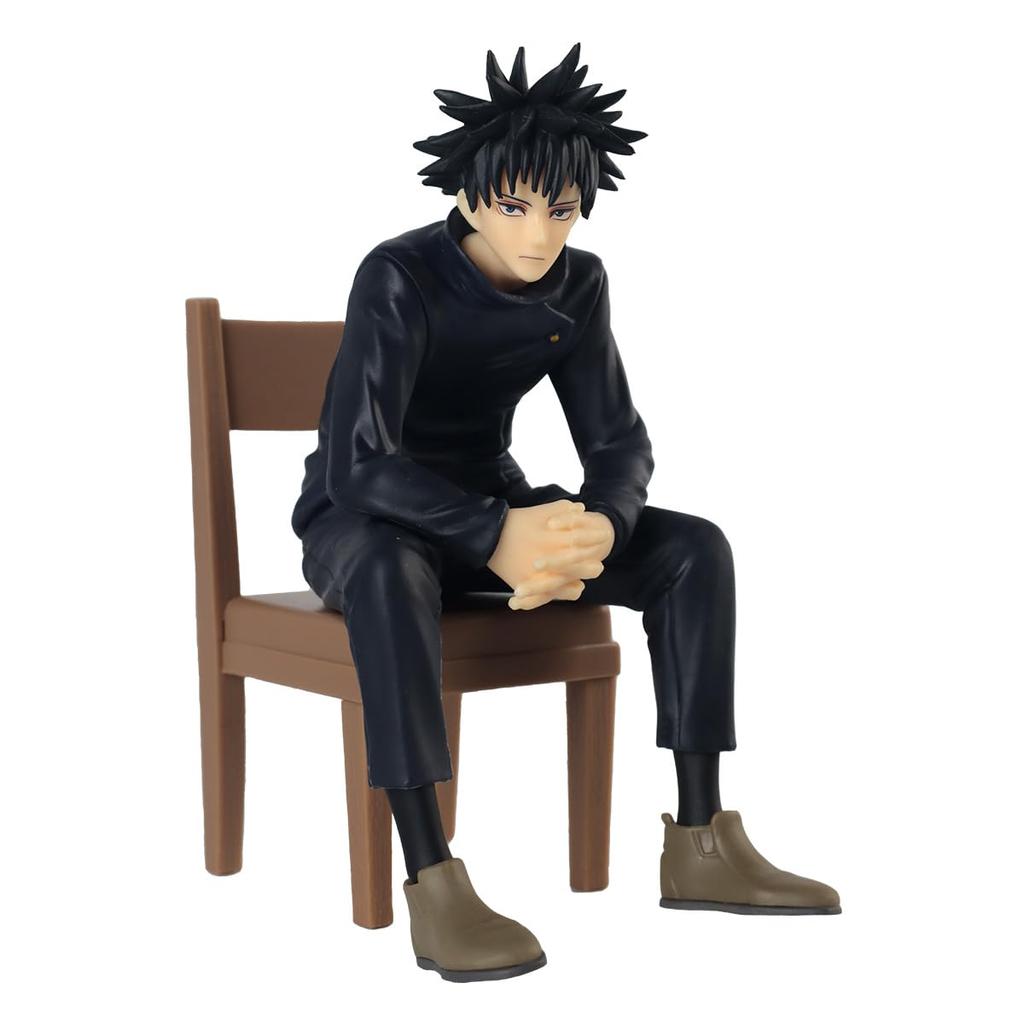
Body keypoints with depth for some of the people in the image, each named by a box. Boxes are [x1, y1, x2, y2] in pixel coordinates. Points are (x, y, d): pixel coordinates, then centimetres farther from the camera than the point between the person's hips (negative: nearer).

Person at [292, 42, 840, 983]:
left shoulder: (578, 284, -5)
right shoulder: (399, 277, -24)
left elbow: (619, 444, -8)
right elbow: (358, 463, -32)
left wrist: (597, 530, -31)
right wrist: (498, 541, -45)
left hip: (492, 509, 6)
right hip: (362, 521, -6)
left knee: (695, 549, -13)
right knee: (393, 575, -43)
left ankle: (700, 846, -11)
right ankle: (433, 887, -41)